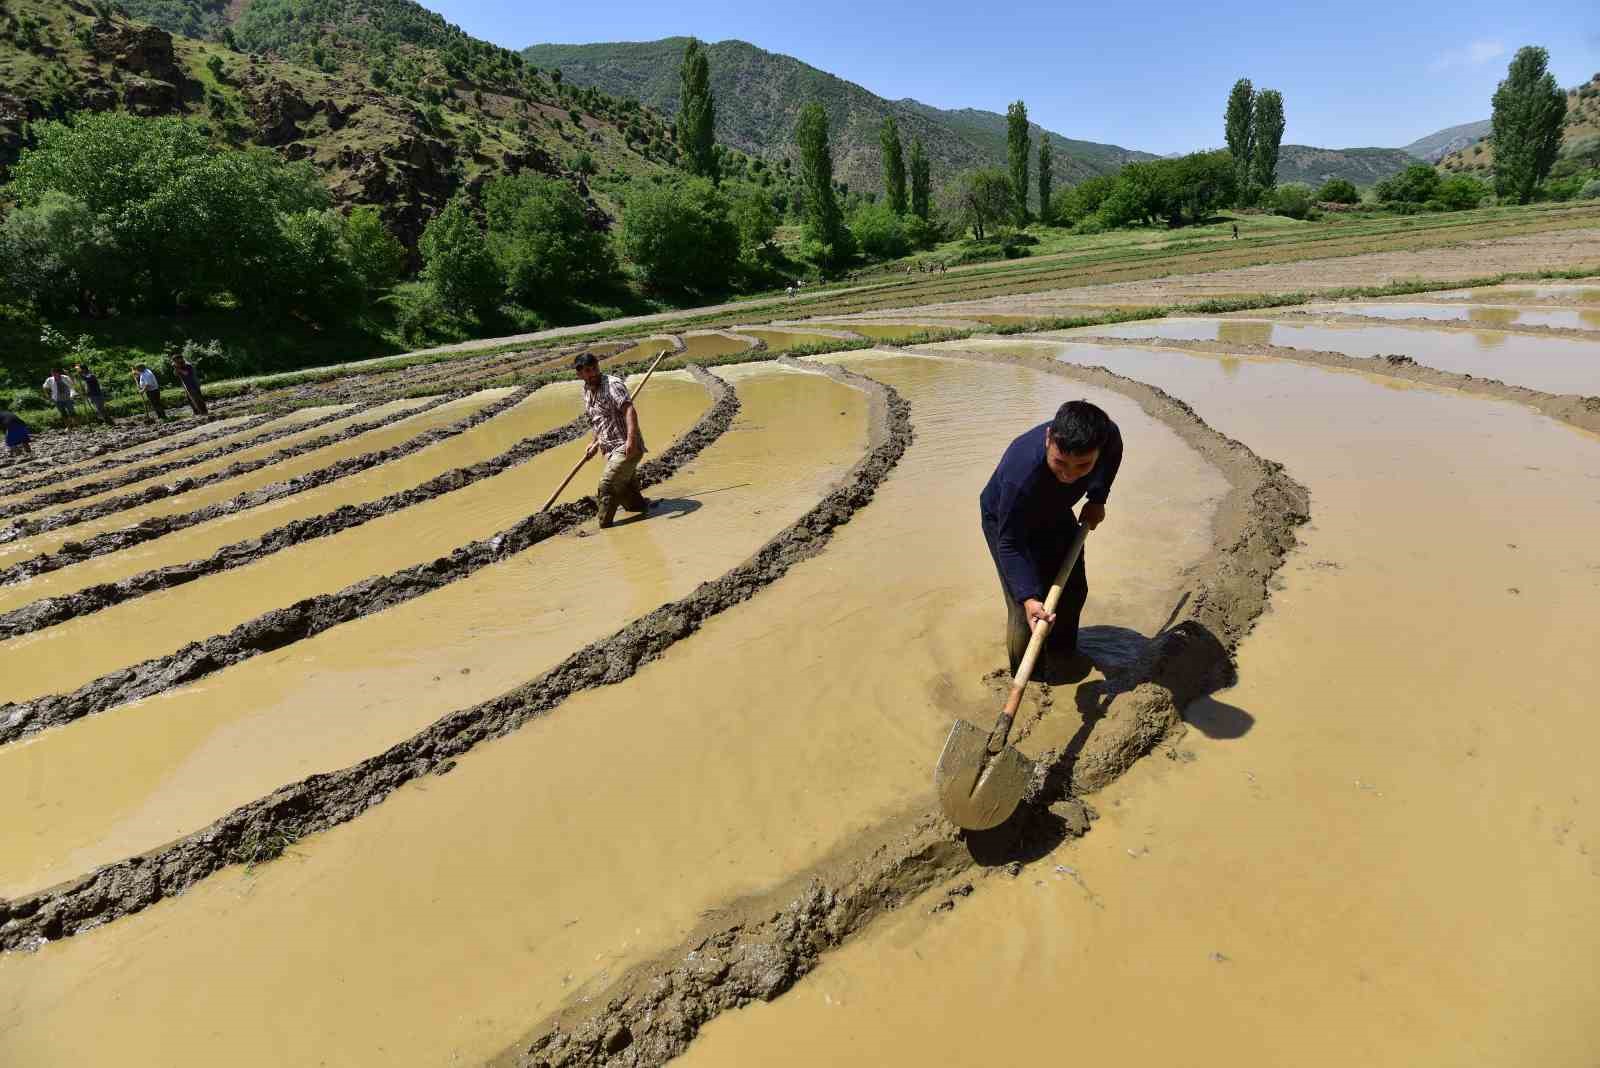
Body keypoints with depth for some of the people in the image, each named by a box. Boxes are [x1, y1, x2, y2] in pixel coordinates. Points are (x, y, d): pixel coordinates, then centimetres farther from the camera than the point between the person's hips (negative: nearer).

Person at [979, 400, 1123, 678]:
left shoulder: (1108, 436, -32)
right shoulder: (1021, 475, -47)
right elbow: (1010, 543, -35)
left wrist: (1097, 499, -4)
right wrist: (1028, 598, -43)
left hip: (1055, 512, 6)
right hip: (1006, 521, -5)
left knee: (1073, 590, 13)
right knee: (1024, 610, -11)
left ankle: (1062, 655, 39)